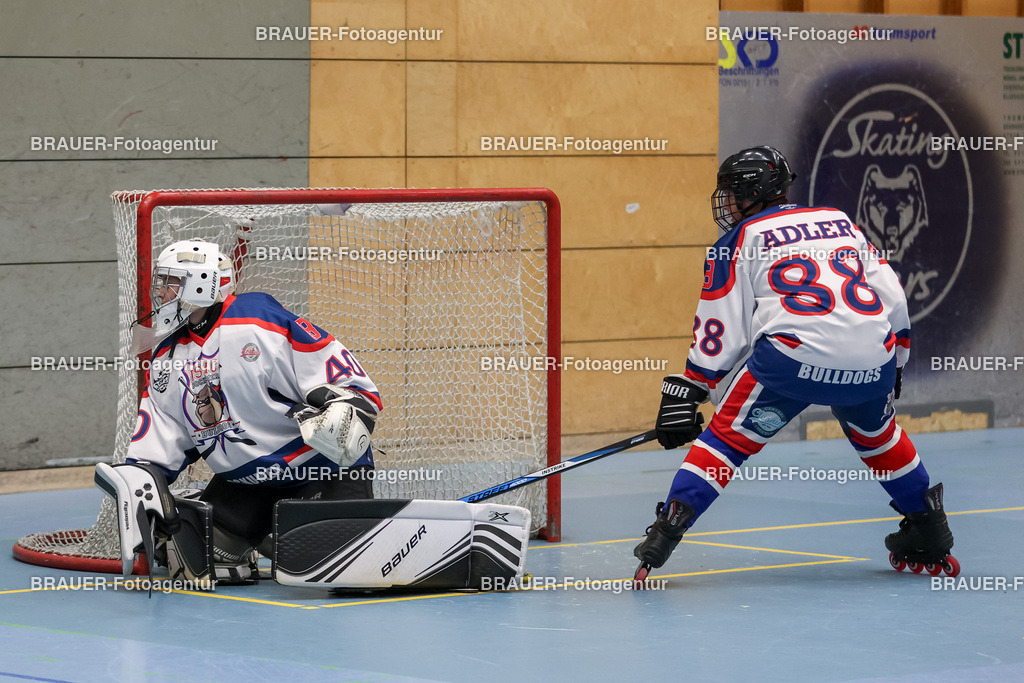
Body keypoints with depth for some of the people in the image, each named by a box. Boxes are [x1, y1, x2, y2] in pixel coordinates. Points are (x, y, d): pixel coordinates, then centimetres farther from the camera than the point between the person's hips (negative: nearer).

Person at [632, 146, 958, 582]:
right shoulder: (841, 222, 26)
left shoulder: (740, 241, 13)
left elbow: (720, 334, 9)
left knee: (728, 435, 8)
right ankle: (931, 538, 33)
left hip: (794, 357, -5)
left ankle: (666, 531, -5)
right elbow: (893, 298, 22)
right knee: (877, 435, 31)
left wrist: (685, 394, 15)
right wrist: (892, 363, 33)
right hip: (871, 361, 5)